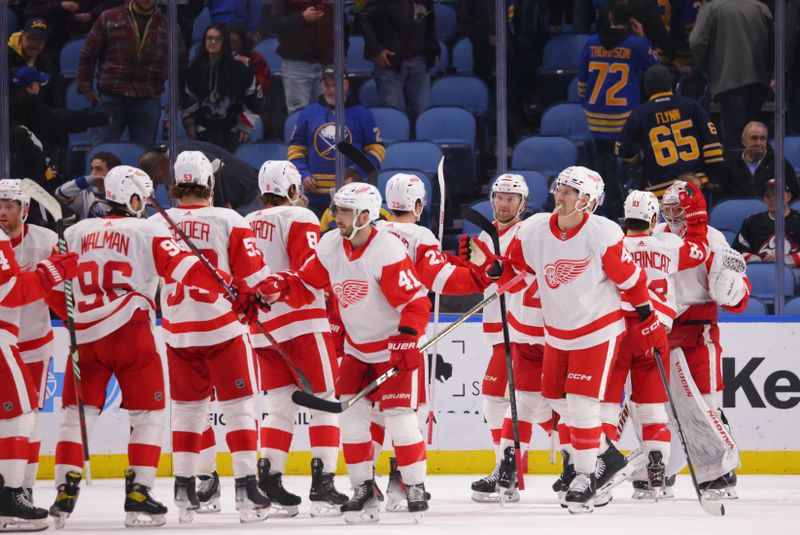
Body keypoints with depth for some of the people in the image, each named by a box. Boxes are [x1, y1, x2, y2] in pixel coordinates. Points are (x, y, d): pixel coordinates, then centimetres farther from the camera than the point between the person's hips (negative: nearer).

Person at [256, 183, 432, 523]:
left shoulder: (387, 251, -24)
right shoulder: (330, 246, -4)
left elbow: (416, 302, -24)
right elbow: (306, 284, 7)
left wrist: (406, 340, -35)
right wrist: (279, 287, -13)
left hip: (396, 349, -6)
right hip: (357, 349, 6)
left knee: (399, 417, -11)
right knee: (351, 416, 0)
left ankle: (415, 488, 1)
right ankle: (363, 489, 10)